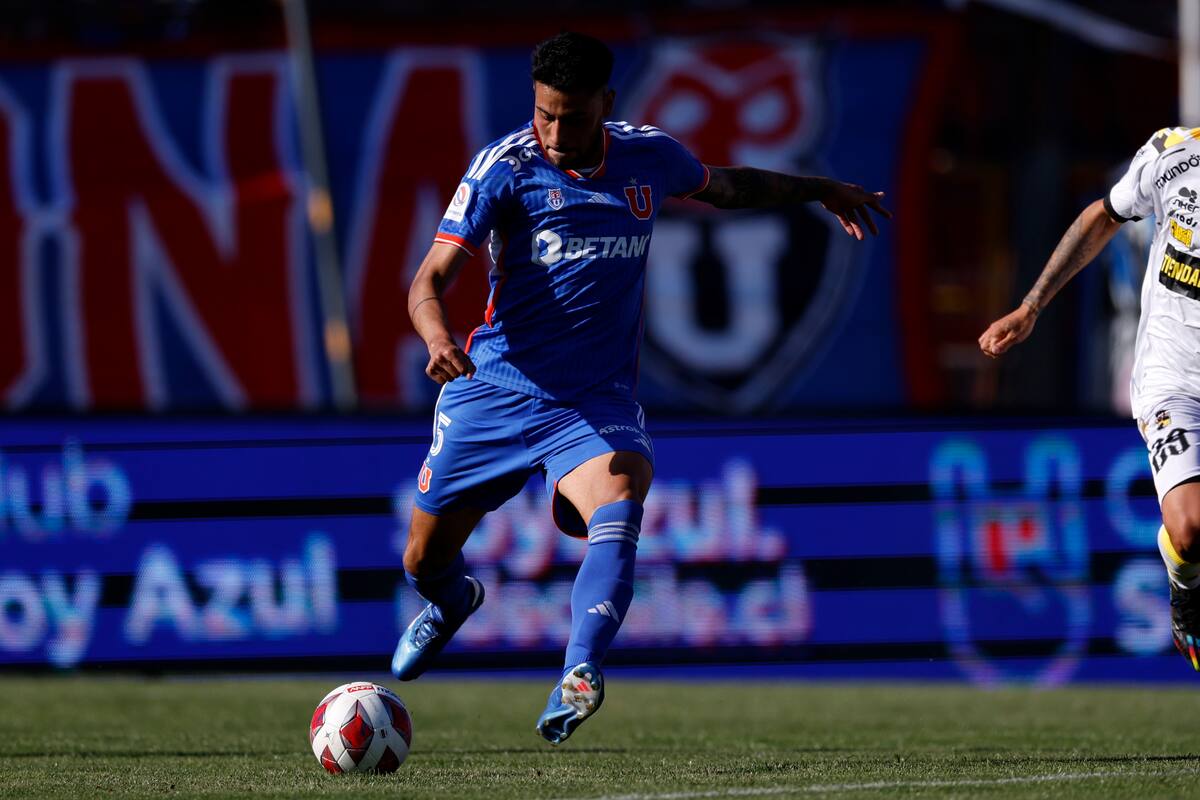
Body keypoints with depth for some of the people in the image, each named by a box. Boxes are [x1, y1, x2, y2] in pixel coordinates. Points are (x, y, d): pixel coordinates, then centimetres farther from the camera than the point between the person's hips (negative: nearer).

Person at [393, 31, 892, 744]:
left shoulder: (649, 156, 0)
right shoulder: (507, 165, -11)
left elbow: (722, 185, 25)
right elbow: (432, 278, -16)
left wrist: (819, 190, 34)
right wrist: (438, 337, -38)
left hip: (597, 399, 1)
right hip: (496, 386, -1)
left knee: (619, 504, -31)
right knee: (425, 562, 9)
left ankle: (581, 672, -45)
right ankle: (452, 603, 47)